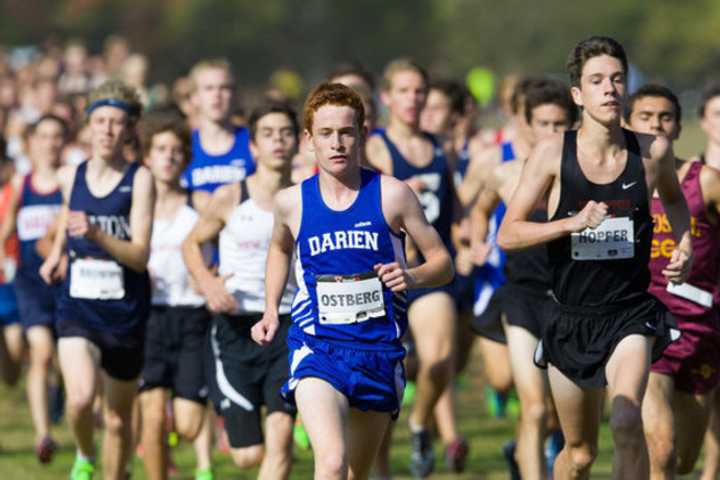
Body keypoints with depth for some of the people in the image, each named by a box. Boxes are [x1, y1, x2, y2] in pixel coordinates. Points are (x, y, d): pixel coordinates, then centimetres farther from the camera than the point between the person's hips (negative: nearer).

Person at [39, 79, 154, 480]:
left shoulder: (140, 180, -8)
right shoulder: (71, 176, 3)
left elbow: (140, 255, -17)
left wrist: (96, 234, -30)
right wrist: (57, 253, 18)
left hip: (126, 312, -1)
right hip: (78, 307, 1)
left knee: (118, 419, 10)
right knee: (80, 398, -23)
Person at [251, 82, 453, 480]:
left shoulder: (391, 196, -3)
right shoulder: (291, 202, 2)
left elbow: (442, 263, 4)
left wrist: (412, 277, -17)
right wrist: (271, 309, 15)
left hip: (378, 351, 1)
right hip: (317, 351, -1)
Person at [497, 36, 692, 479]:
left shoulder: (653, 151, -3)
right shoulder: (553, 154, -7)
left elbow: (673, 197, 22)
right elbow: (508, 235, -8)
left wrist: (685, 248, 5)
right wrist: (574, 222, -21)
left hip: (631, 314, -1)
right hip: (572, 320, 1)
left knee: (627, 421, -27)